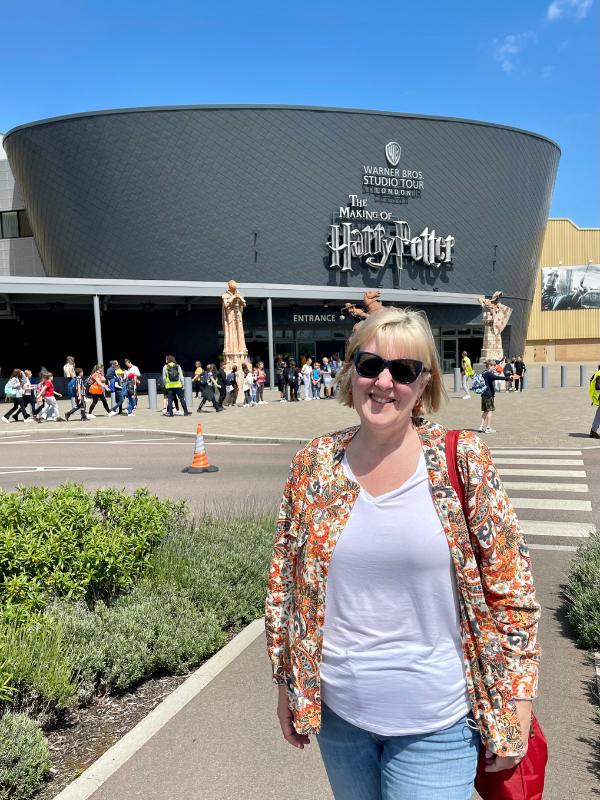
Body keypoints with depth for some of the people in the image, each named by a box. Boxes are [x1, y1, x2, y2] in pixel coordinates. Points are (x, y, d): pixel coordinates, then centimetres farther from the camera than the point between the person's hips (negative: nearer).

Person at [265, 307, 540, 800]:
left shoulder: (464, 461, -13)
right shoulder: (313, 464, -6)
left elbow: (510, 591, -8)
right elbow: (285, 582, 3)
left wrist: (513, 713, -6)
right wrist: (287, 684, 7)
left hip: (436, 726, -2)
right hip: (338, 713, 3)